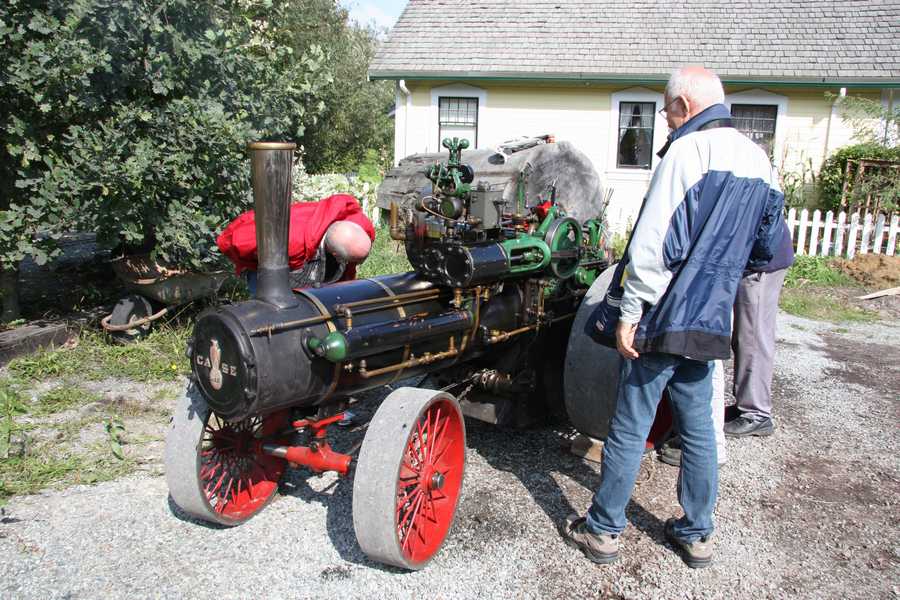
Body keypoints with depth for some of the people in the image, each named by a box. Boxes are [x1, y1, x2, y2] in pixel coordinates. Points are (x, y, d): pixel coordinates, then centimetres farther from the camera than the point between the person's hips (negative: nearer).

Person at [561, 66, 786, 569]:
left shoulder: (688, 151, -14)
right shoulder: (759, 160, 9)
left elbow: (653, 244, -20)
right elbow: (766, 248, 18)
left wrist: (629, 313, -15)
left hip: (663, 318, -7)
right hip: (709, 321, 7)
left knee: (630, 428, 4)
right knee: (699, 427, 16)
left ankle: (603, 531, 17)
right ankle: (697, 535, 28)